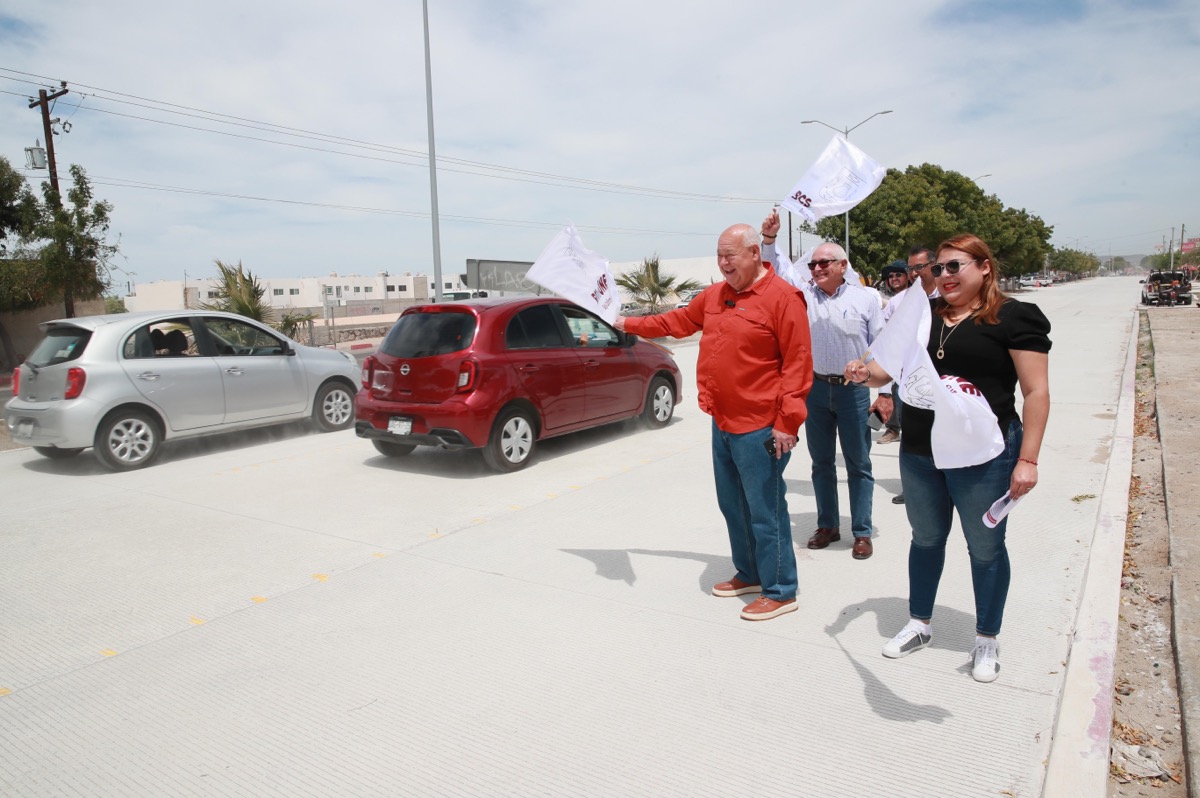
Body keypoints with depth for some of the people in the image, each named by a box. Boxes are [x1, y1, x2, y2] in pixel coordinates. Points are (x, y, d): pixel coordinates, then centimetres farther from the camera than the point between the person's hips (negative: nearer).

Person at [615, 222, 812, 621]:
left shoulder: (782, 297, -14)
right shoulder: (714, 295, 11)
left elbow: (798, 364, -17)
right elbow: (678, 320, 25)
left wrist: (788, 422, -19)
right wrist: (629, 324, 27)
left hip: (760, 429, -8)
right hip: (723, 423, 8)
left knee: (765, 511, 1)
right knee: (732, 505, 18)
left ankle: (780, 592, 16)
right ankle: (749, 574, 34)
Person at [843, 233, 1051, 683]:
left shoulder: (1013, 318, -8)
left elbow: (1036, 392, -11)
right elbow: (890, 369, 11)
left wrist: (1027, 459, -16)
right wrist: (866, 372, -12)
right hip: (919, 452, 5)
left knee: (985, 548, 11)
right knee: (926, 538, 18)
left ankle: (987, 640, 30)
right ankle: (920, 625, 36)